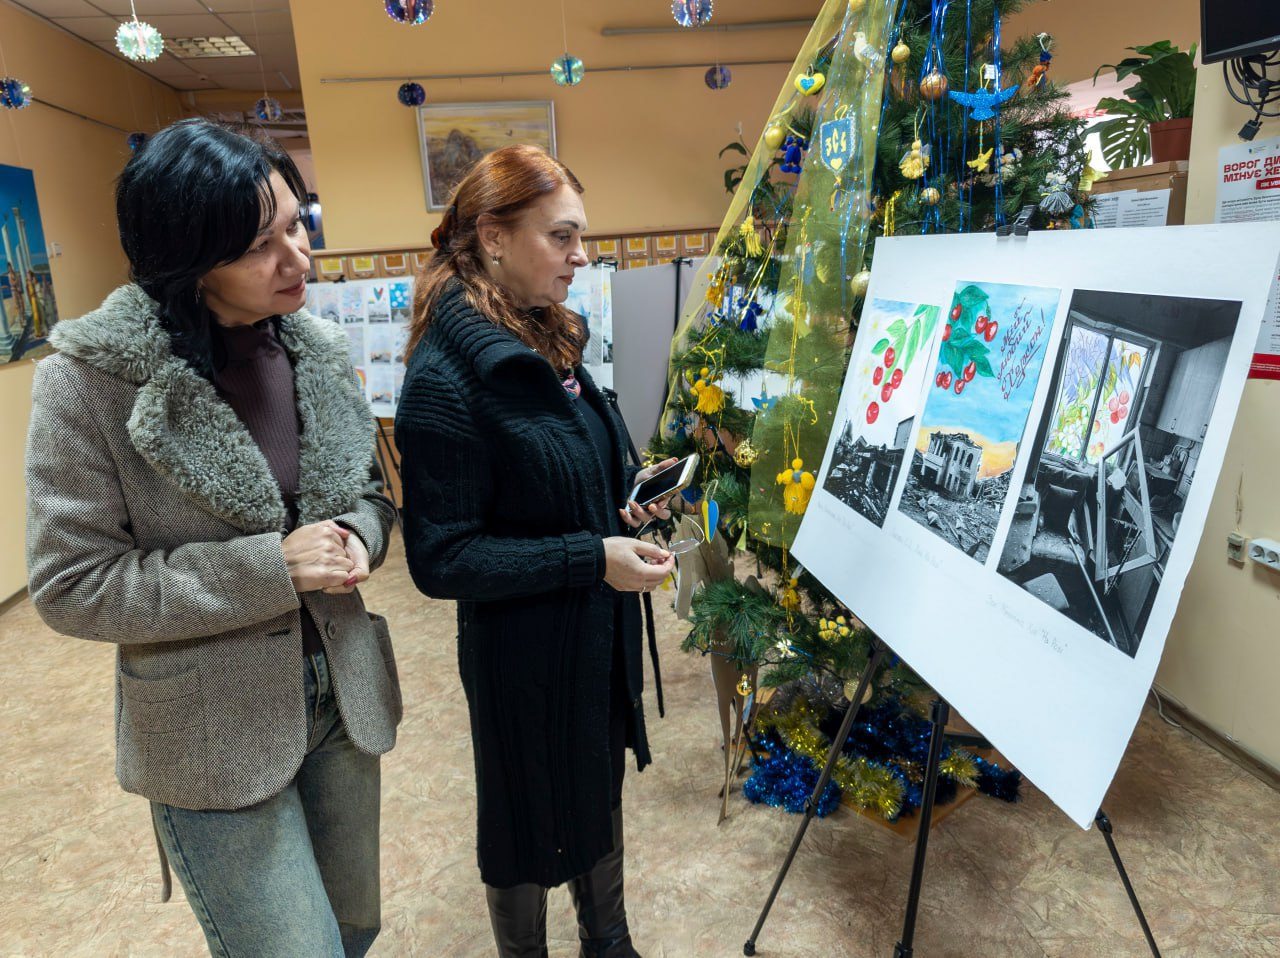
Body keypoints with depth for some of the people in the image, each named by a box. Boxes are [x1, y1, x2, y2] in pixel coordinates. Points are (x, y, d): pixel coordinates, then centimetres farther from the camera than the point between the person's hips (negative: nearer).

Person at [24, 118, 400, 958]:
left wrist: (357, 538, -14)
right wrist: (272, 567, -22)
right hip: (214, 737, -5)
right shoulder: (91, 380, -15)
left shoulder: (317, 352, -1)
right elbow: (70, 586, -14)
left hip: (343, 696, 5)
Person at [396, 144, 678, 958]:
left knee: (601, 792, 25)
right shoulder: (448, 376, -23)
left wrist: (628, 495, -3)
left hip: (601, 630, 8)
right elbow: (441, 558, -22)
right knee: (531, 820, 17)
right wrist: (593, 558, -26)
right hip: (525, 652, -8)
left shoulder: (549, 340, 2)